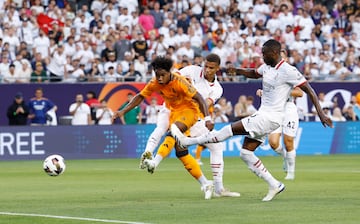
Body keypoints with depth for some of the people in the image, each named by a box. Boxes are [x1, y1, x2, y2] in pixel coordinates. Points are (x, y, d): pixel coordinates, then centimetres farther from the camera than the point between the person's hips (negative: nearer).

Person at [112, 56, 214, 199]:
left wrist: (207, 119, -33)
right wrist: (123, 111, -7)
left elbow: (198, 98, -24)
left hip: (189, 109, -6)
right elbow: (140, 97, 3)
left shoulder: (179, 82, -24)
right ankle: (205, 184, 3)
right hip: (174, 112, 6)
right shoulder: (155, 83, -7)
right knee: (181, 152, -1)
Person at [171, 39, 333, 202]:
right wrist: (236, 71, 12)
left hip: (271, 118, -10)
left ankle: (187, 141, -3)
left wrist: (321, 114, -19)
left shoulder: (288, 71, -16)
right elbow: (253, 73, 32)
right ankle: (274, 185, 10)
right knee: (246, 153, 7)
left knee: (232, 129, -11)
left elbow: (310, 91, -14)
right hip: (262, 114, 10)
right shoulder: (266, 67, 10)